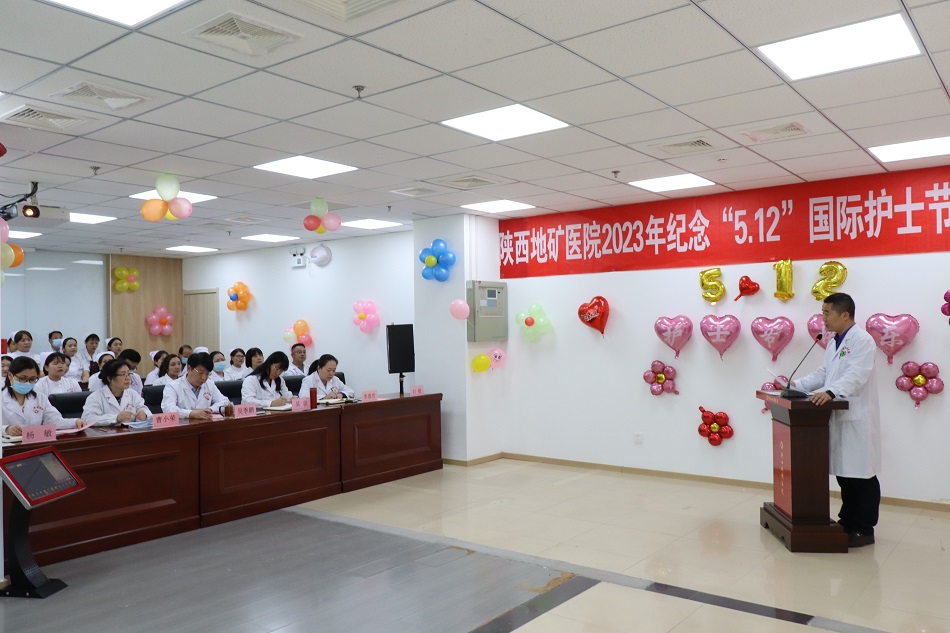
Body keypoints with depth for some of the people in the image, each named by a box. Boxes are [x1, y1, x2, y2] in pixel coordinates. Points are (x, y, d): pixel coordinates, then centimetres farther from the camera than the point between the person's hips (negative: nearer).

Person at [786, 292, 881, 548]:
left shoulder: (862, 340, -12)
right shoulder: (833, 344, 17)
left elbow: (856, 375, -25)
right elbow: (823, 374, 18)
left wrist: (830, 392, -39)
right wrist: (796, 384, 6)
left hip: (858, 420, -8)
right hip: (839, 418, 8)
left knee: (862, 476, 0)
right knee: (843, 473, 14)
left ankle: (864, 529, 9)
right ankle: (848, 522, 25)